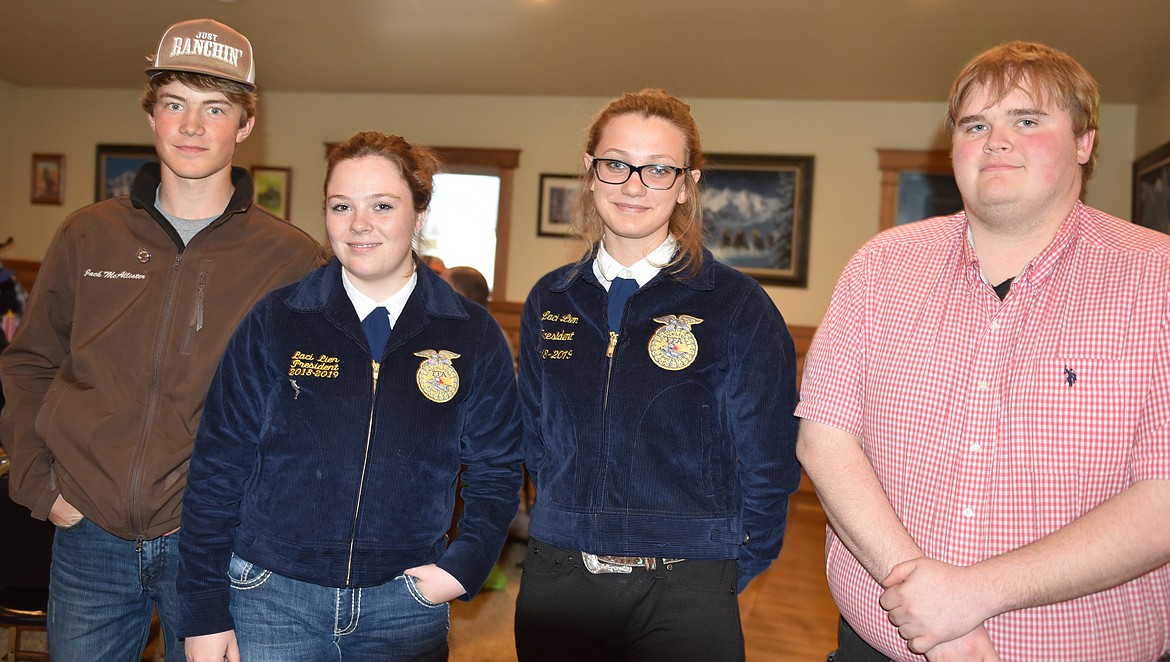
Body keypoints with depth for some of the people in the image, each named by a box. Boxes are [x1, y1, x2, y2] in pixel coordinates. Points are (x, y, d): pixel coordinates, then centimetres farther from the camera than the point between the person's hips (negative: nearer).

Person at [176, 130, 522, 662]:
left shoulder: (473, 337, -3)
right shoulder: (273, 322, -5)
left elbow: (495, 469, 6)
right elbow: (217, 467, -2)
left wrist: (466, 563, -8)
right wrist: (206, 613, -2)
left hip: (406, 607, 1)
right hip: (272, 596, 0)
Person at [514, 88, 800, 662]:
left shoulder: (739, 308, -8)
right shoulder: (549, 302, 4)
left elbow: (767, 470, -5)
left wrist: (721, 574, -1)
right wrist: (572, 534, 7)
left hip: (683, 598, -3)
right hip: (555, 584, 4)